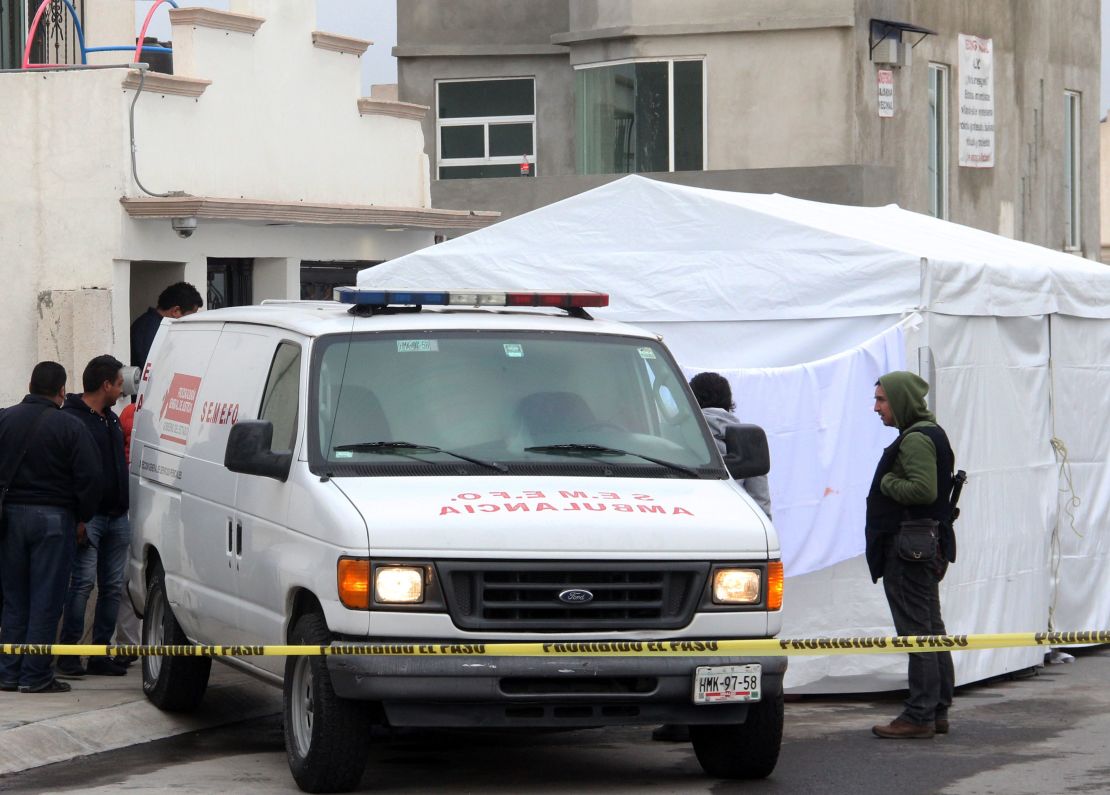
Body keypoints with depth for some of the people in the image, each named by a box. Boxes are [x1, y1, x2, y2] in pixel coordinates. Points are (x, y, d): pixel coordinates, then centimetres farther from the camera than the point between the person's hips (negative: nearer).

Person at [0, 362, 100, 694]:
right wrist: (81, 518, 3)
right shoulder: (70, 427, -8)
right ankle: (35, 675, -1)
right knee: (45, 601, 0)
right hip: (53, 517, -4)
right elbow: (89, 477, -10)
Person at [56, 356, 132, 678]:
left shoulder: (111, 420, 19)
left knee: (113, 586, 6)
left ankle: (101, 653, 11)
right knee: (83, 581, -11)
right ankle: (68, 653, -7)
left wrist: (123, 507, 18)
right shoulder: (71, 419, -8)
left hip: (116, 517, 8)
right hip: (88, 516, -8)